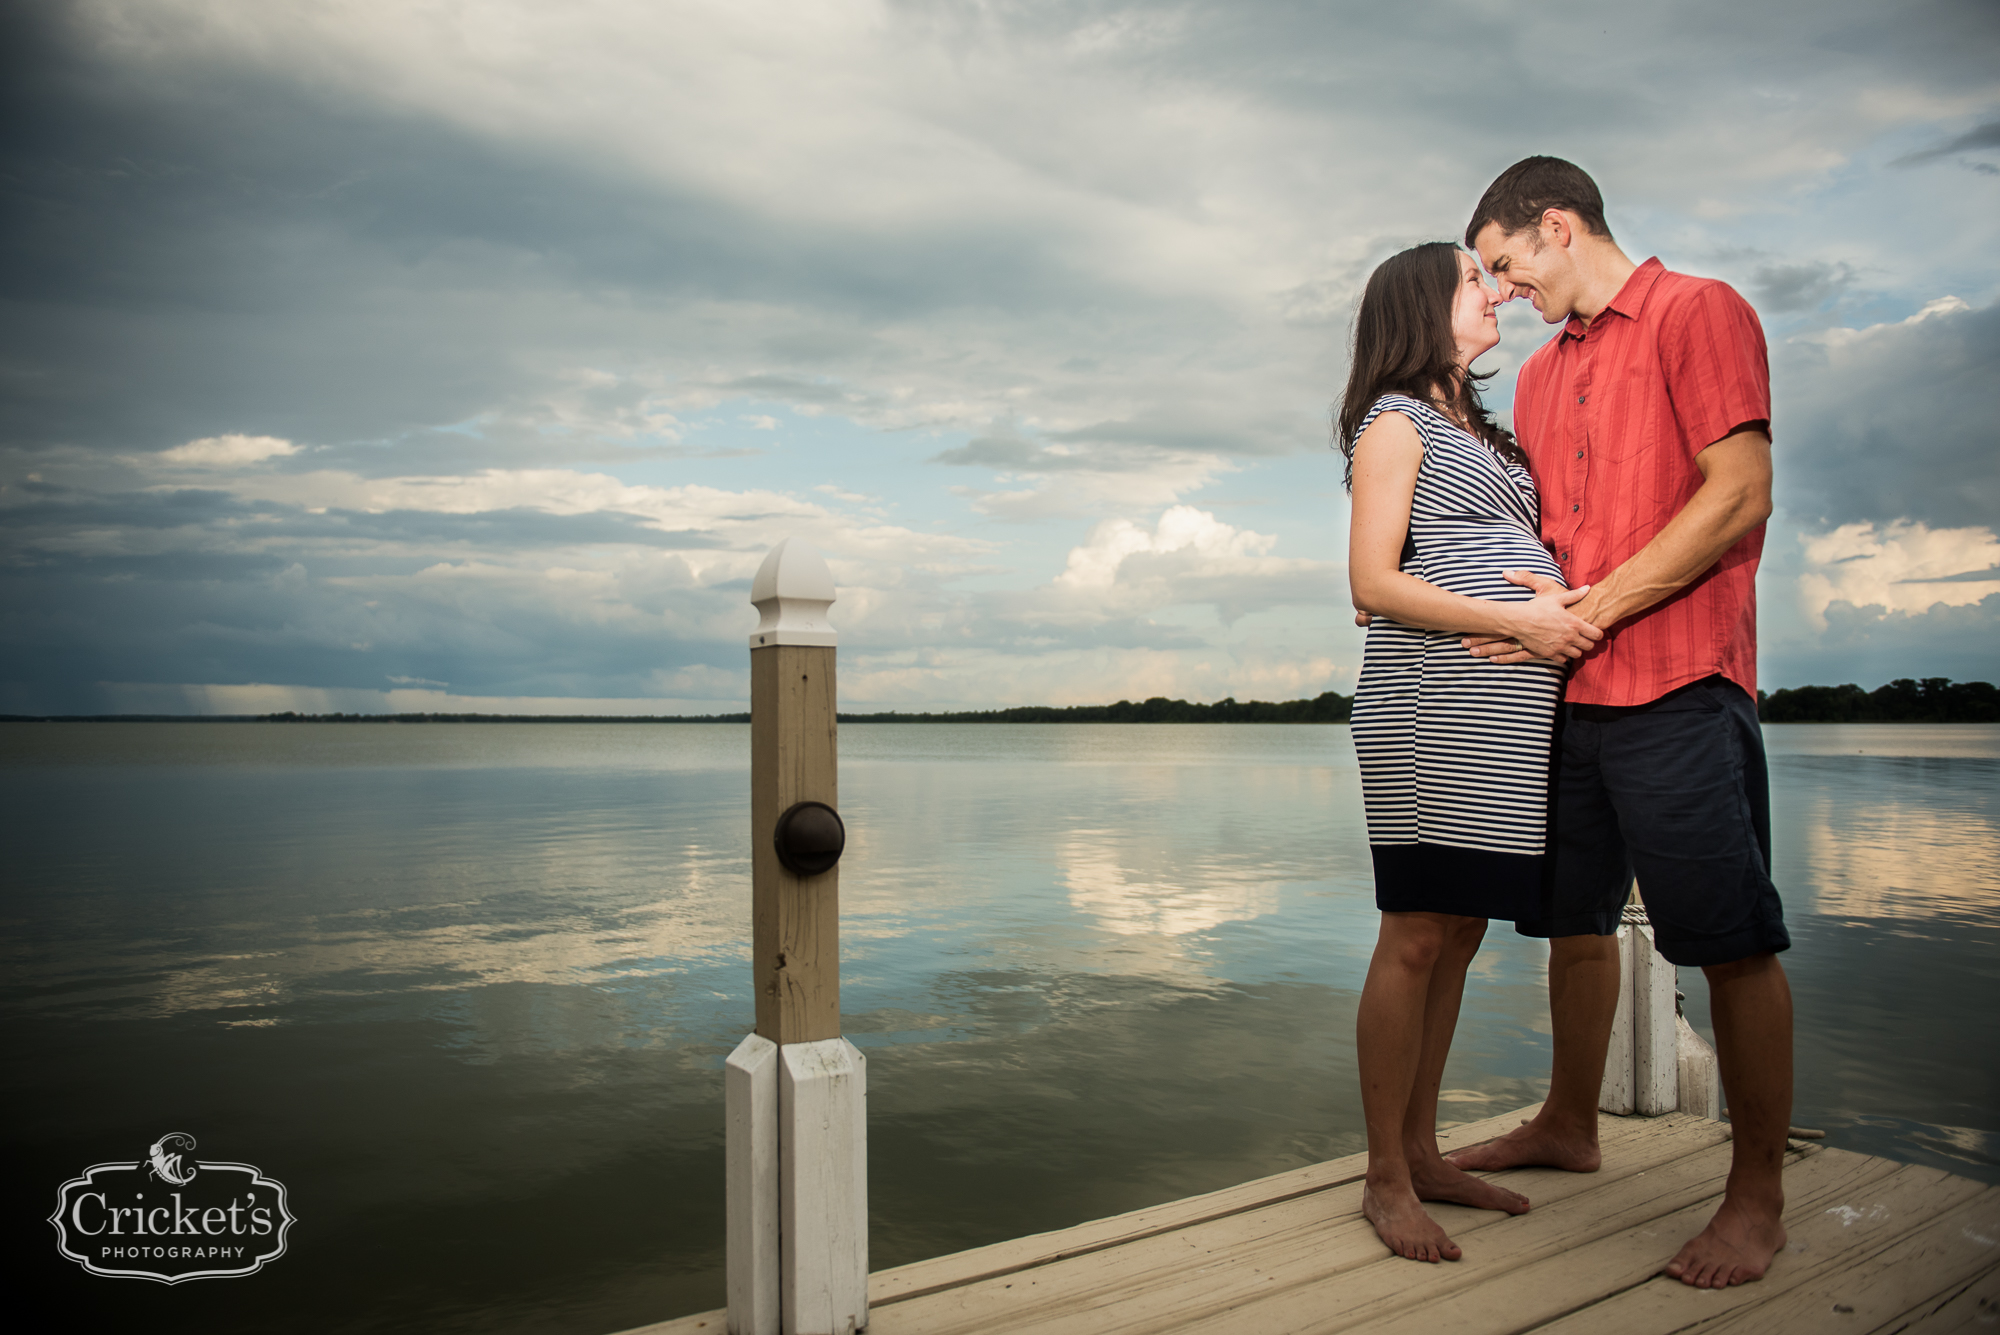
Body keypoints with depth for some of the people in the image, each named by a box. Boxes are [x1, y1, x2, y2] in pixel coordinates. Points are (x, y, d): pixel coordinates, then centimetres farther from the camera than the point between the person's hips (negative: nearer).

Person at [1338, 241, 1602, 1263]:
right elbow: (1373, 584, -10)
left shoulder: (1476, 428, 26)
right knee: (1415, 939, -6)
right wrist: (1515, 620, -16)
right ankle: (1386, 1178, 4)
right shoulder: (1396, 418, 0)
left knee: (1458, 934, 9)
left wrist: (1570, 604, 8)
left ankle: (1423, 1153, 18)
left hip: (1503, 713, 8)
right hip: (1429, 707, -8)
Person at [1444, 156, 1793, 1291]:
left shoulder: (1699, 312, -1)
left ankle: (1760, 1194, 10)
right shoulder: (1541, 373, 21)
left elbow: (1740, 495, -11)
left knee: (1733, 940, -1)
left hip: (1676, 684, -7)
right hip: (1568, 687, 8)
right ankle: (1569, 1128, 29)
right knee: (1574, 921, 14)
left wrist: (1592, 610, -15)